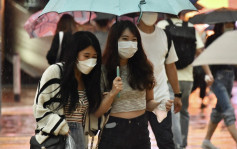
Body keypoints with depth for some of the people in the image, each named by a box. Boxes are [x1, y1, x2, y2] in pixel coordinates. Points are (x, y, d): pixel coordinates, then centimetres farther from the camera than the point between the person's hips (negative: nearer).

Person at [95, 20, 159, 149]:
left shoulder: (143, 68, 6)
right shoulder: (104, 71, -5)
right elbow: (97, 112, -7)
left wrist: (158, 105, -5)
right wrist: (112, 93, -20)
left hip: (141, 129, 3)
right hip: (115, 130, -3)